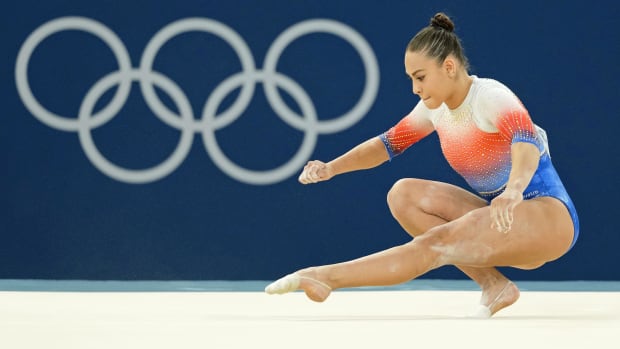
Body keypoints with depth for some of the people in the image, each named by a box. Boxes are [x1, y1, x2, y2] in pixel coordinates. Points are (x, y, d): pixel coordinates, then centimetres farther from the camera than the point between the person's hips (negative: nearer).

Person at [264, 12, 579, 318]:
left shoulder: (491, 97, -18)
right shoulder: (436, 108, 6)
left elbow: (527, 141, -36)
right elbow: (389, 142, 16)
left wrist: (513, 190, -57)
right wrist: (331, 167, 0)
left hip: (549, 217, -9)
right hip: (507, 218, 9)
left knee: (438, 243, -30)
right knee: (403, 194, -7)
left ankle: (324, 278, -36)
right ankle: (494, 286, -13)